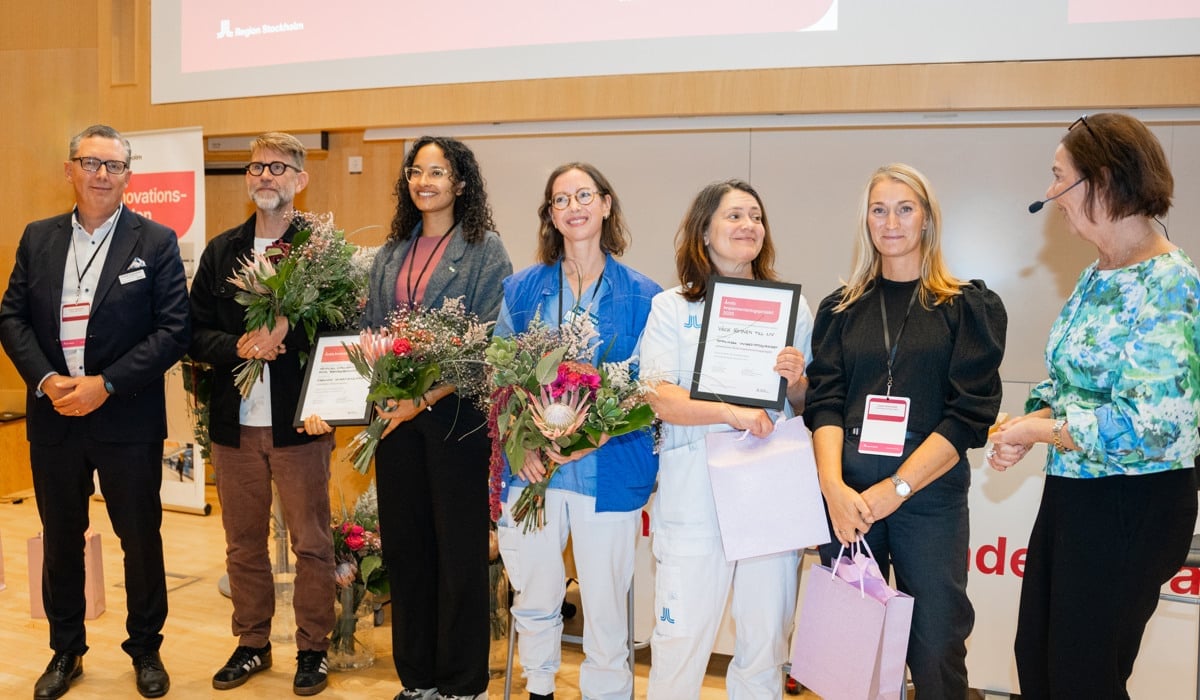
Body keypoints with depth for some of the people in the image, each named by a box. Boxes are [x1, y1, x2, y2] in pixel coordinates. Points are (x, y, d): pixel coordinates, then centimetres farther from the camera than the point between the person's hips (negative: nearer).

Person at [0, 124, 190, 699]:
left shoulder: (156, 242, -4)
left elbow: (175, 329, -10)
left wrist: (106, 384, -16)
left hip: (128, 419, -3)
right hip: (54, 416, 4)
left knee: (141, 538, 8)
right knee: (60, 538, 16)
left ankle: (145, 650, 27)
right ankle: (66, 651, 33)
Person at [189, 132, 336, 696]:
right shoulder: (221, 251, 10)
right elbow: (195, 333, 6)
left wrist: (287, 328, -21)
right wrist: (240, 347, -12)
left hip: (298, 421, -4)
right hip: (234, 421, 4)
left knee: (311, 543, 5)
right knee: (243, 542, 15)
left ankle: (312, 647, 20)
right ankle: (251, 642, 31)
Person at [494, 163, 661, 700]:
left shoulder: (641, 296, 0)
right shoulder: (523, 289, 6)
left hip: (608, 473, -2)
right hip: (530, 469, 2)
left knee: (606, 606, 6)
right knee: (534, 600, 14)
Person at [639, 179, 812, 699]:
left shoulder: (792, 306, 11)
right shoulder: (671, 307, 5)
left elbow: (808, 406, 14)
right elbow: (658, 396, -7)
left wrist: (795, 381, -9)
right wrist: (731, 412, -22)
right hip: (695, 496, -2)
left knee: (766, 641, 9)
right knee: (679, 640, 0)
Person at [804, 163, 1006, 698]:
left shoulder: (969, 307, 4)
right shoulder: (841, 309, 11)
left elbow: (970, 413, -5)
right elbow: (824, 403, 1)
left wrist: (896, 488, -14)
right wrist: (833, 486, -15)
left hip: (928, 493, -2)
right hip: (844, 490, 2)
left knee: (935, 649, 3)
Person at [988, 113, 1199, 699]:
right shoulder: (1096, 276, 7)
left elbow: (1149, 425, -27)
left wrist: (1036, 429, -16)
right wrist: (1028, 425, 0)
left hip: (1132, 507, -8)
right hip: (1070, 492, 8)